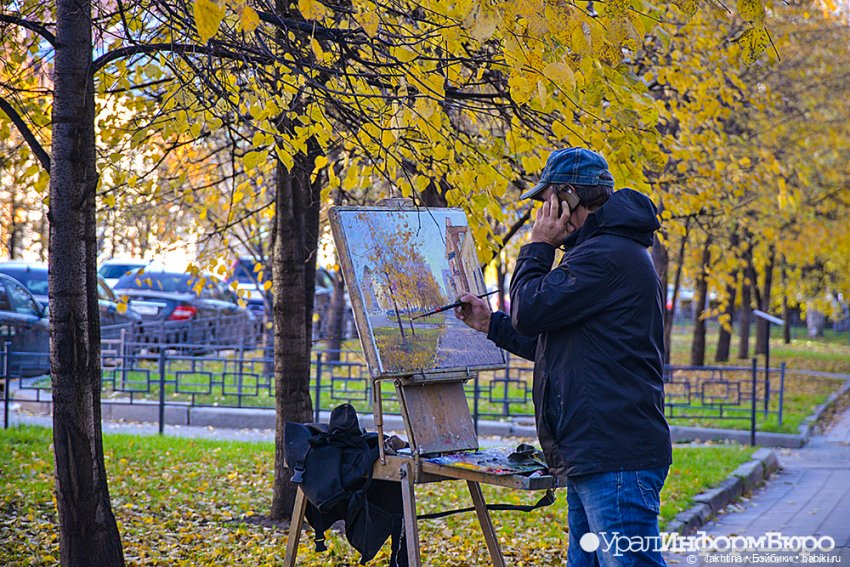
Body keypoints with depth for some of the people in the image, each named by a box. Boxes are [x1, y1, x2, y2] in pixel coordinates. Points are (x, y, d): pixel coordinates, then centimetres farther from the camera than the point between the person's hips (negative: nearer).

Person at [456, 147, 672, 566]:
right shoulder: (600, 252, 25)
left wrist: (537, 247, -1)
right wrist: (490, 324, 28)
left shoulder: (608, 255, -13)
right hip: (589, 458, 11)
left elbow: (532, 310, -15)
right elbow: (554, 347, 30)